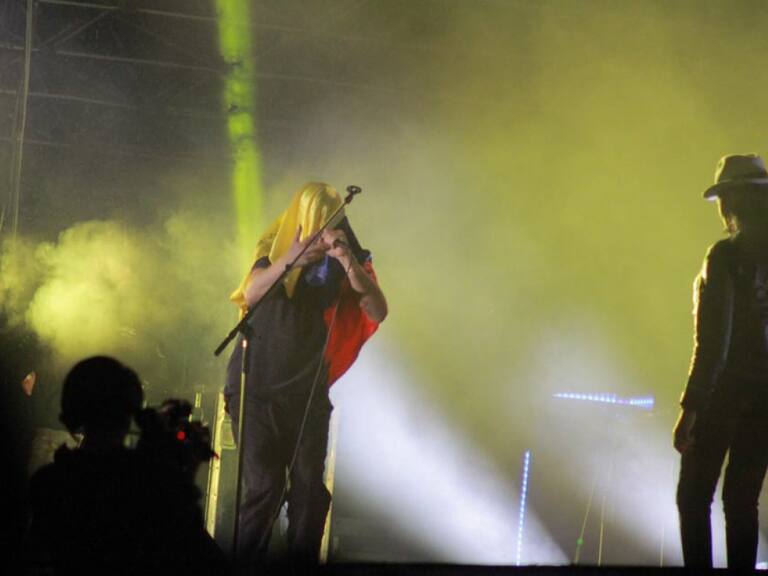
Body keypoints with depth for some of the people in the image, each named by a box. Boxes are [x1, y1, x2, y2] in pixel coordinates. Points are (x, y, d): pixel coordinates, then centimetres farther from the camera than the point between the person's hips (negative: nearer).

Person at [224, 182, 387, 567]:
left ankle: (303, 563, 5)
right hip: (258, 386, -2)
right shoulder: (276, 248, -1)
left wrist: (350, 264, -28)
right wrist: (291, 259, -35)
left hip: (308, 390, 2)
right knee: (263, 485, -9)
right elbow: (251, 293, -18)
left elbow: (378, 311, -12)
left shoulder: (344, 259, 1)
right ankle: (244, 564, 2)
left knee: (308, 487, -5)